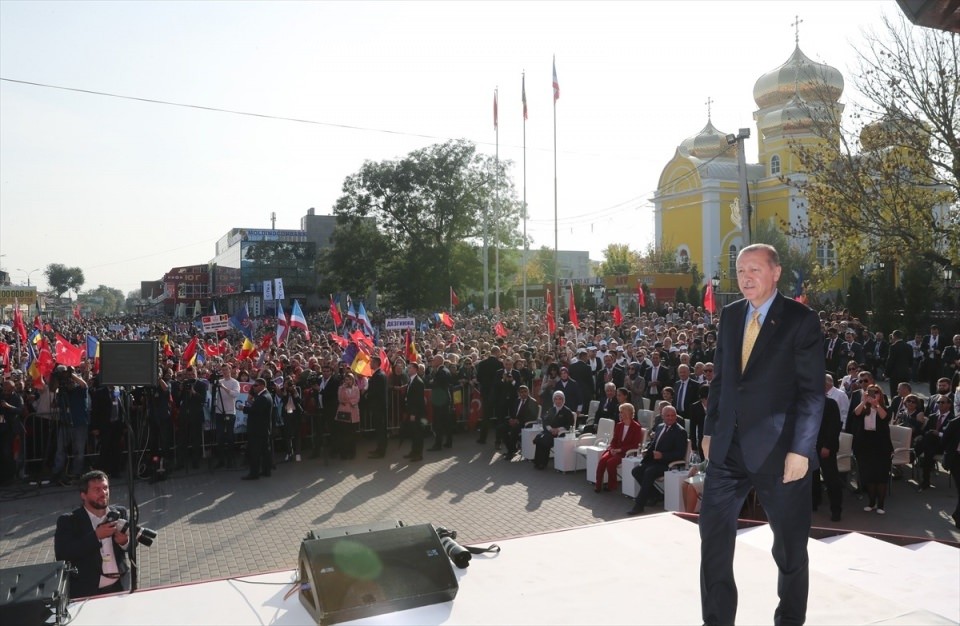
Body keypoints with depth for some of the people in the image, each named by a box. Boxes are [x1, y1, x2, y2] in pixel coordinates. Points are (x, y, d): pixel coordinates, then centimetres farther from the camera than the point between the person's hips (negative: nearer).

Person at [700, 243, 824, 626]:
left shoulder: (801, 320, -7)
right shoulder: (729, 315, 9)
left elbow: (813, 391, -11)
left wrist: (800, 449, -15)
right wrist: (710, 430, 10)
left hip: (777, 448, -5)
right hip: (728, 447, 5)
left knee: (790, 544, 11)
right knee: (713, 534, 7)